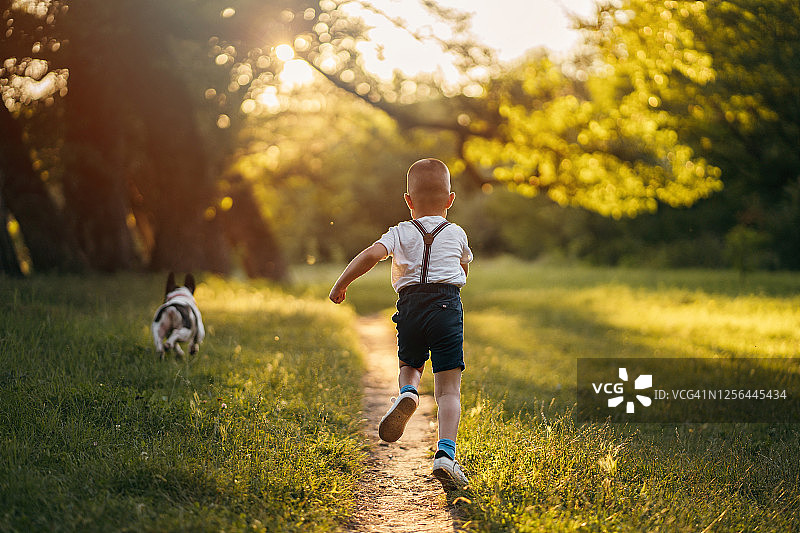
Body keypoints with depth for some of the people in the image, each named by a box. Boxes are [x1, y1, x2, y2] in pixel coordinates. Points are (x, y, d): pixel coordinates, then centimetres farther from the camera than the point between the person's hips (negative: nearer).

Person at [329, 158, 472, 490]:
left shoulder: (400, 233, 9)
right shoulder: (456, 234, 16)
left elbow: (371, 254, -9)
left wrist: (340, 285, 0)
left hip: (410, 305, 1)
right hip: (447, 305, -1)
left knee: (410, 365, 29)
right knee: (448, 389, -3)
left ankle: (408, 393, -6)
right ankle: (445, 453, -21)